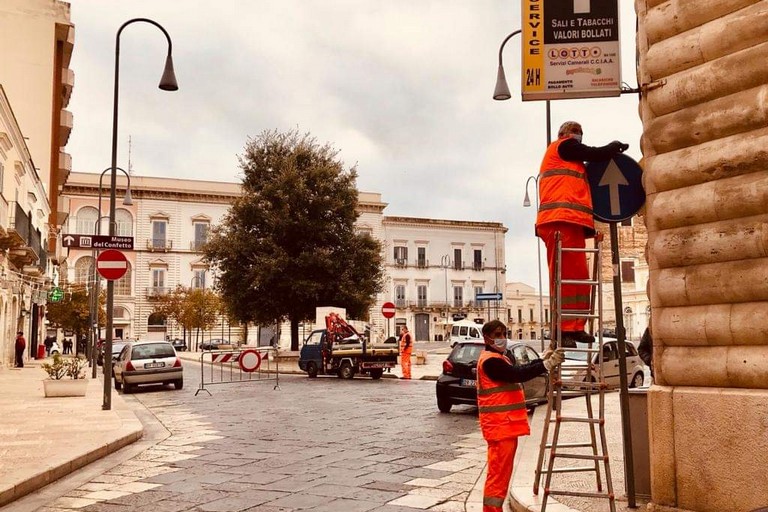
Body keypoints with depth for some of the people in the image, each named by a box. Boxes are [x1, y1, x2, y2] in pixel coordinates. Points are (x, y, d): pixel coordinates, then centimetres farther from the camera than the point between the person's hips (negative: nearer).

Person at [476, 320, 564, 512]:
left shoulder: (500, 358, 19)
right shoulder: (490, 360, -16)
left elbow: (517, 371, 22)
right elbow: (518, 375, -27)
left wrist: (542, 360, 15)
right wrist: (547, 364, -31)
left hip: (506, 424, 11)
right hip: (499, 425, -11)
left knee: (502, 471, 16)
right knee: (498, 473, -9)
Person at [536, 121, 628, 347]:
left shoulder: (565, 156, 35)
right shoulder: (564, 145, 8)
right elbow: (596, 155, 1)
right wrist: (616, 146, 20)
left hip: (570, 221, 10)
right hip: (562, 219, -10)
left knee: (579, 276, 6)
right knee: (564, 276, -13)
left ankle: (575, 328, 6)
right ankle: (562, 331, -15)